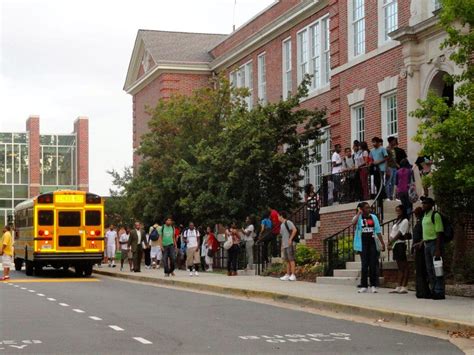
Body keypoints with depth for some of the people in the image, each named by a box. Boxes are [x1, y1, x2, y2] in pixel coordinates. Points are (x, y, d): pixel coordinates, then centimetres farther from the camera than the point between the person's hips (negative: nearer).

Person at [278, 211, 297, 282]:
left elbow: (295, 230, -19)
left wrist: (290, 239, -19)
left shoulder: (288, 222, -7)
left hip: (290, 245, -9)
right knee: (287, 260, 9)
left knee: (291, 259, -9)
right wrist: (282, 246, 20)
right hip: (285, 245, 9)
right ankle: (287, 275, 11)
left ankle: (293, 275, -11)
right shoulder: (282, 225, 20)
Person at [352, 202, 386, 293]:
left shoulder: (373, 217, 8)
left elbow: (378, 231, 8)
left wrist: (382, 243, 4)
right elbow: (354, 223, -24)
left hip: (373, 243, 2)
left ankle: (373, 286, 6)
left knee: (373, 264, 1)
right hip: (363, 244, -2)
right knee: (364, 265, 0)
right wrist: (359, 213, -15)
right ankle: (364, 286, 6)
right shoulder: (358, 217, 1)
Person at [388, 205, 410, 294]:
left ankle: (404, 287, -11)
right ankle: (399, 287, 11)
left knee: (404, 267, -8)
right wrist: (391, 243, 2)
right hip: (396, 245, 10)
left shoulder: (404, 221, -7)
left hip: (400, 244, -10)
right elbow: (393, 233, 16)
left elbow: (399, 234, -14)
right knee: (400, 267, 10)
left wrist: (391, 241, -16)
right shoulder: (398, 221, 21)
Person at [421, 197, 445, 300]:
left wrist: (438, 249, -20)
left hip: (435, 243, -9)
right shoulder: (424, 217, 16)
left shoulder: (435, 215, -10)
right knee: (429, 269, 12)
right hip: (427, 244, 9)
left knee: (436, 269, -8)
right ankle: (433, 291, 20)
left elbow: (439, 233, -15)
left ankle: (439, 292, -4)